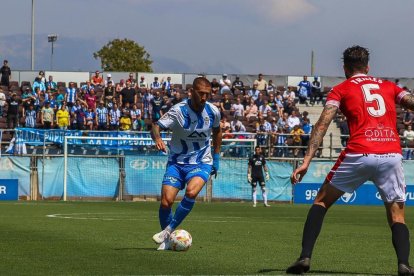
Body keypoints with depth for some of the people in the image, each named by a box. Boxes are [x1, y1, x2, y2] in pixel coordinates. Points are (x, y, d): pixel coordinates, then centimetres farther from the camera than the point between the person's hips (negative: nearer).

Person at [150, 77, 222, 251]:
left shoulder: (213, 111, -4)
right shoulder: (178, 111, -15)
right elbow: (156, 126, -20)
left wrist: (216, 157, 15)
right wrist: (157, 138, -43)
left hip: (201, 163, 1)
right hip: (177, 162, -1)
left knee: (191, 192, -29)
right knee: (166, 201, -14)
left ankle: (169, 230, -15)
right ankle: (167, 240, 10)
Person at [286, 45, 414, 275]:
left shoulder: (341, 89, 15)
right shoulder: (388, 86, 23)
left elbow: (322, 124, 3)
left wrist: (306, 161, -3)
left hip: (359, 154, -1)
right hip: (392, 155, 2)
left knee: (321, 202, 16)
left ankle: (305, 257, 3)